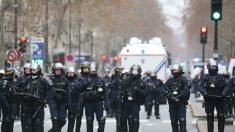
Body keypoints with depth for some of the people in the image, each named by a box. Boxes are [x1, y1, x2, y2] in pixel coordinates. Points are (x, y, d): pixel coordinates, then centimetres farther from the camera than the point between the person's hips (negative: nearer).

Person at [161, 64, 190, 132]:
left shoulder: (183, 80, -2)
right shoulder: (170, 80, 11)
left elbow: (186, 91, -14)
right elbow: (162, 89, 5)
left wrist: (178, 97, -20)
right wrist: (167, 94, -14)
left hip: (181, 104, -4)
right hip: (172, 104, 4)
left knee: (182, 120, -12)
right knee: (173, 121, 9)